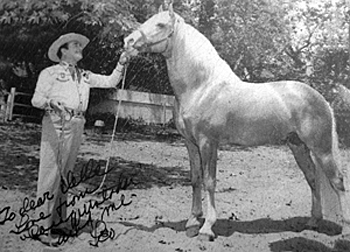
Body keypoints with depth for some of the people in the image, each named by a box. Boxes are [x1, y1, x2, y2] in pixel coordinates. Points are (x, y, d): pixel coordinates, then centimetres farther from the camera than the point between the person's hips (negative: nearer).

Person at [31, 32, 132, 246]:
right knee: (50, 174, -7)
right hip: (56, 123, -5)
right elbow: (36, 98, -2)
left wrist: (121, 65, 7)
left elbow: (110, 82, 21)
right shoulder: (50, 73, 6)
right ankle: (43, 226, -4)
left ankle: (58, 221, 18)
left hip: (77, 125, 6)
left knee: (65, 174, 9)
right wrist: (49, 102, -24)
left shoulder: (85, 76, 23)